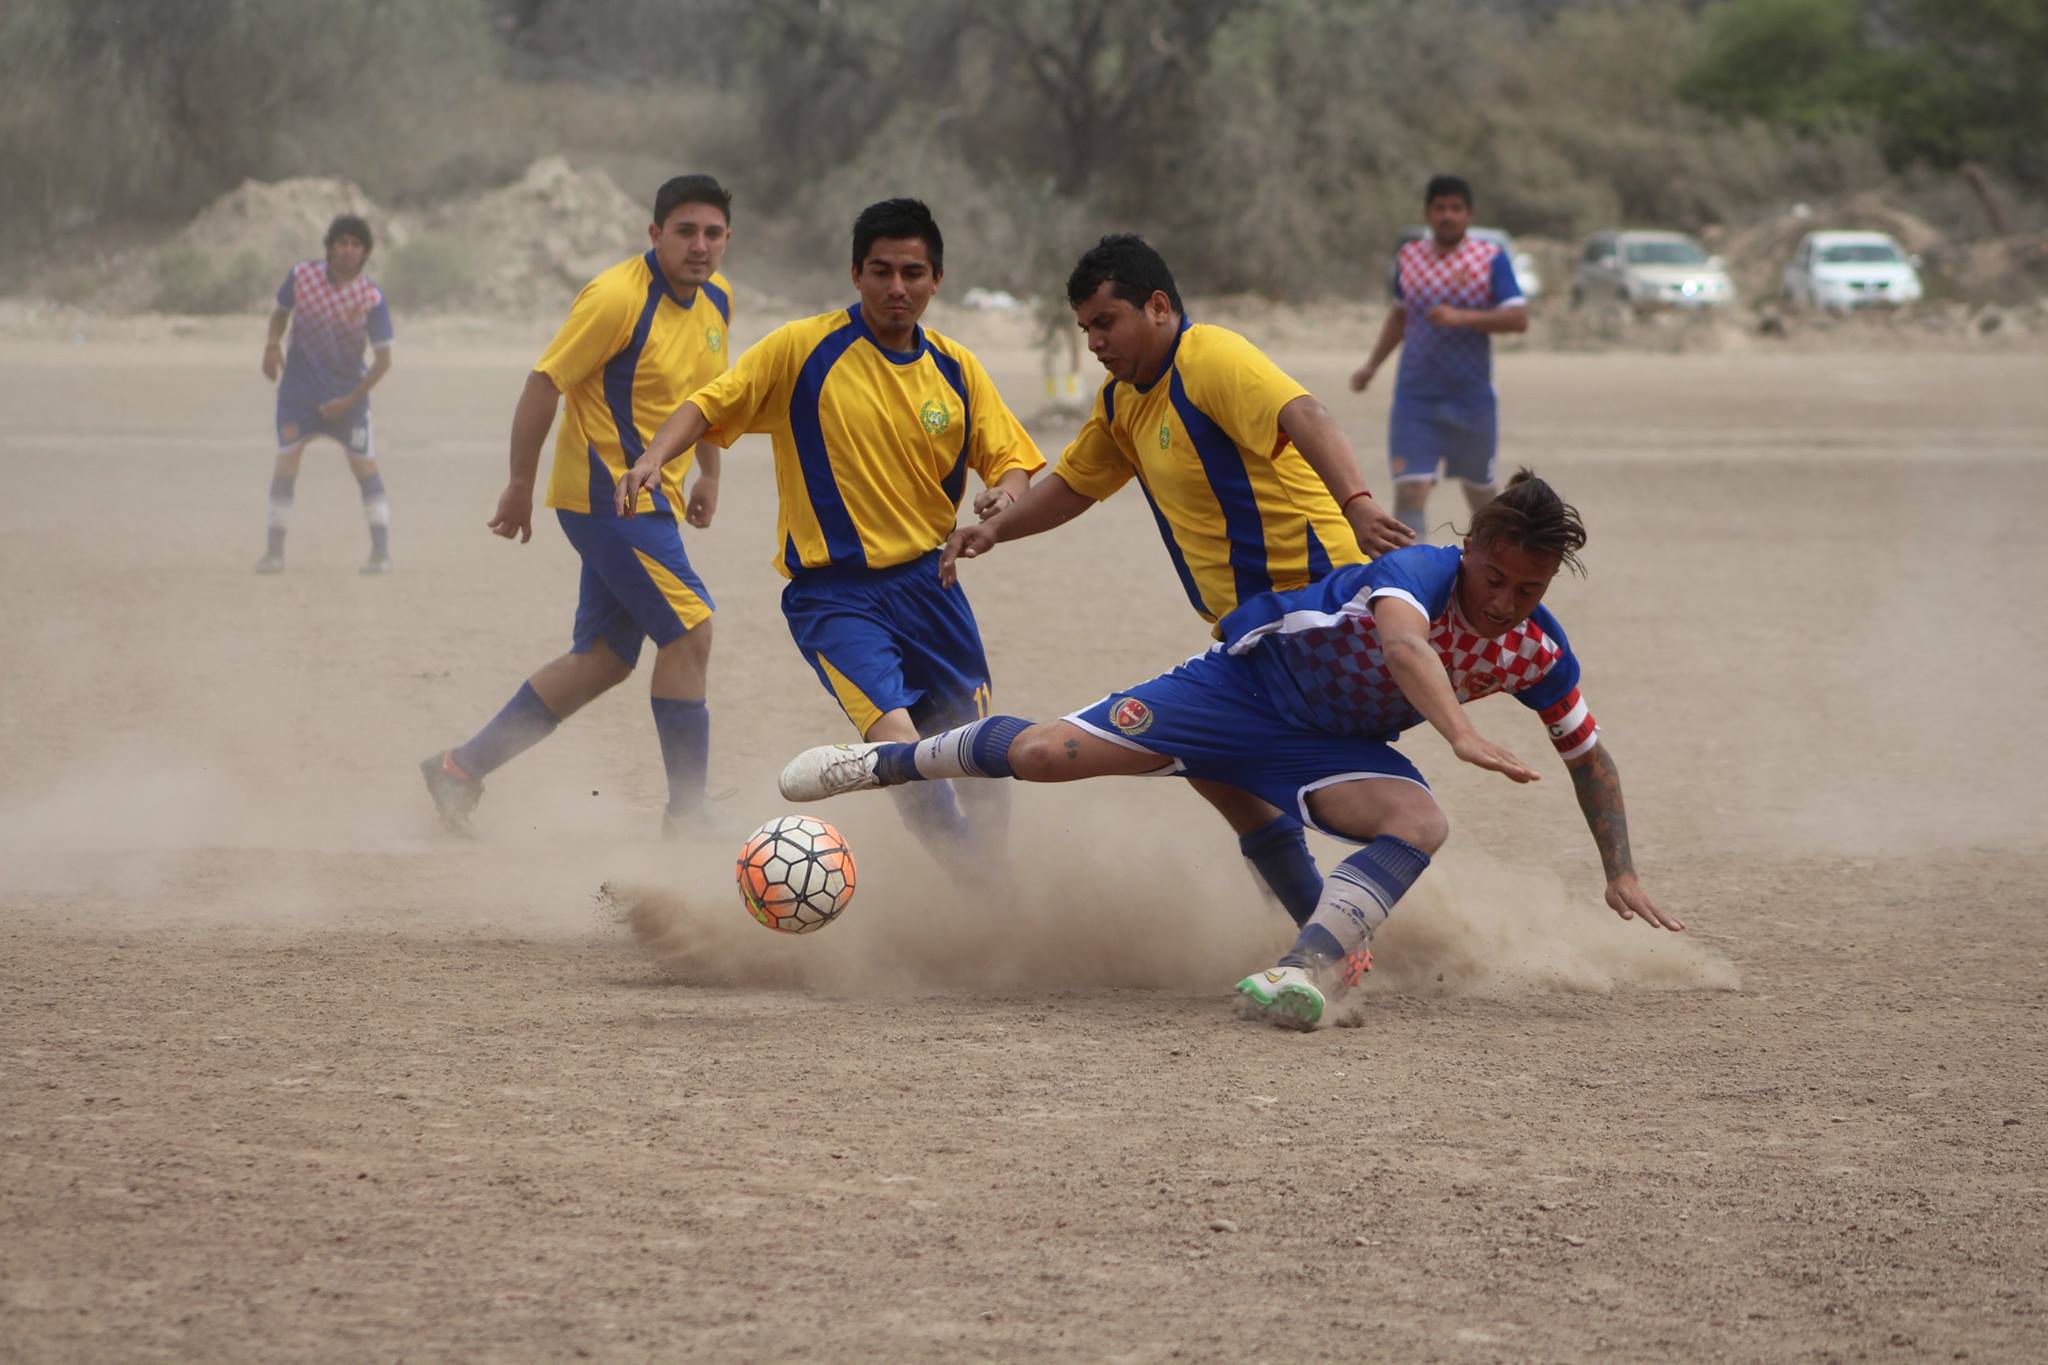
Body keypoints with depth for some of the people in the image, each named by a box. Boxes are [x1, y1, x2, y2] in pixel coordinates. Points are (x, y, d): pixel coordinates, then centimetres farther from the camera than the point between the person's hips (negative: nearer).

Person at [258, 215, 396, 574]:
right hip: (299, 388, 1)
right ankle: (274, 551, -1)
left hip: (348, 393, -1)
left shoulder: (372, 299, -14)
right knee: (285, 461, -7)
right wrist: (272, 345, -8)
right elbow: (281, 311, 11)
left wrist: (350, 400, -15)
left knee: (364, 465, -2)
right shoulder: (301, 275, -8)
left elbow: (383, 359, -10)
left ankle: (381, 551, 5)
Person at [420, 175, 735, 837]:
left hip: (651, 498, 9)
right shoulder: (617, 299, -19)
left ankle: (462, 768, 19)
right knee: (688, 631, -13)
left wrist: (708, 474, 25)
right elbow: (544, 384, -15)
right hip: (607, 494, -9)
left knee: (602, 660, 11)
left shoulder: (717, 298, 7)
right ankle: (686, 818, -5)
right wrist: (521, 486, -11)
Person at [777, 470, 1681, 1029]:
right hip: (1252, 681, -4)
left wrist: (1621, 875, 1)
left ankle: (1307, 973, -38)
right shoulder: (1423, 571, -29)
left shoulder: (1538, 654, -11)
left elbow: (1589, 758, 6)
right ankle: (882, 762, 17)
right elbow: (1402, 644, -52)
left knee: (1420, 824, -29)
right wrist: (1461, 734, -67)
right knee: (1043, 754, -10)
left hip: (1333, 746, 4)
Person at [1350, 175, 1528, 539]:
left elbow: (1518, 319, -14)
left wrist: (1461, 317, -26)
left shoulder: (1491, 258, -5)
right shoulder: (1408, 258, 5)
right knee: (1410, 488, -14)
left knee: (1479, 484, 17)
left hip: (1472, 398, -1)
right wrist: (1372, 366, 19)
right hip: (1415, 398, 1)